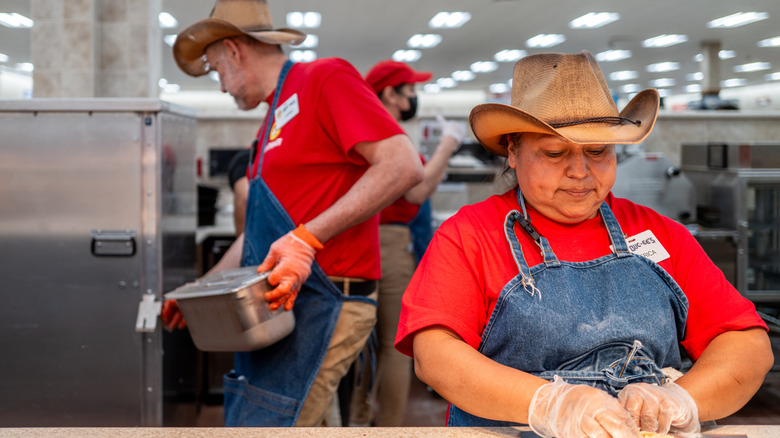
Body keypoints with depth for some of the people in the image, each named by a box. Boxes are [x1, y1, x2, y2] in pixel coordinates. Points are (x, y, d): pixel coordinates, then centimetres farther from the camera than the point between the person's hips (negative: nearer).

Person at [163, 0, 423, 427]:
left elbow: (403, 166, -18)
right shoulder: (272, 123, 22)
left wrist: (307, 238, -23)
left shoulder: (325, 78, -5)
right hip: (279, 303, 9)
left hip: (320, 303, -9)